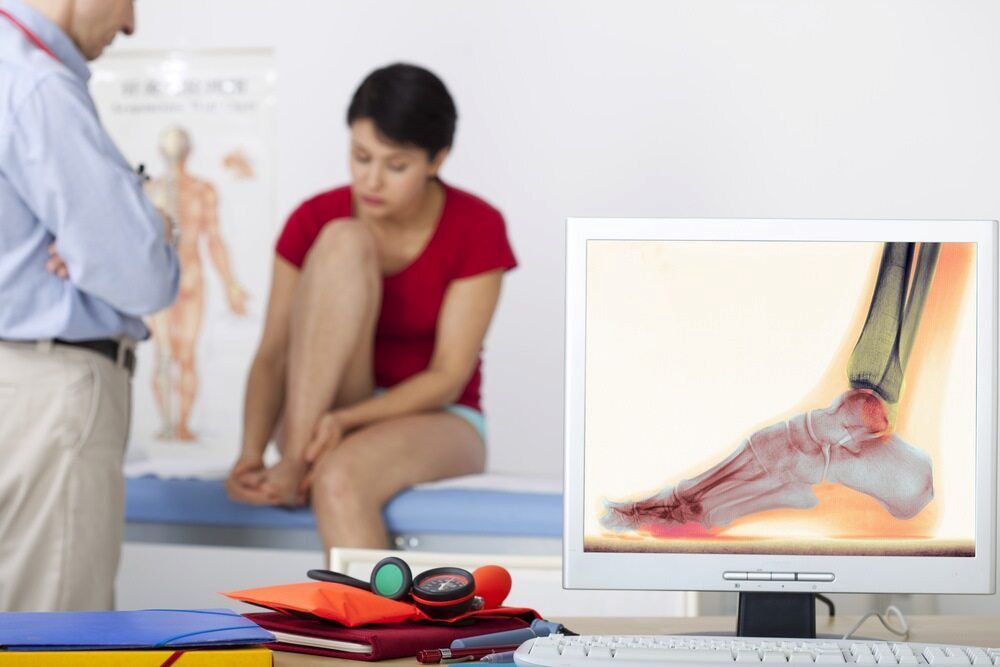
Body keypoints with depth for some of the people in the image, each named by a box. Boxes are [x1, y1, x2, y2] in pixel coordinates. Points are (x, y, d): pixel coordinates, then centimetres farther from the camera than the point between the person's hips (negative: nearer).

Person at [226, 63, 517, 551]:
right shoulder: (315, 221, -6)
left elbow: (448, 377, -15)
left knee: (341, 478, -40)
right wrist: (252, 452, -29)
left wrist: (346, 421, -30)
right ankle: (295, 457, -33)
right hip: (320, 415, 2)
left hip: (436, 423, -2)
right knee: (344, 241, -24)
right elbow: (273, 354, -10)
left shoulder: (477, 228, -12)